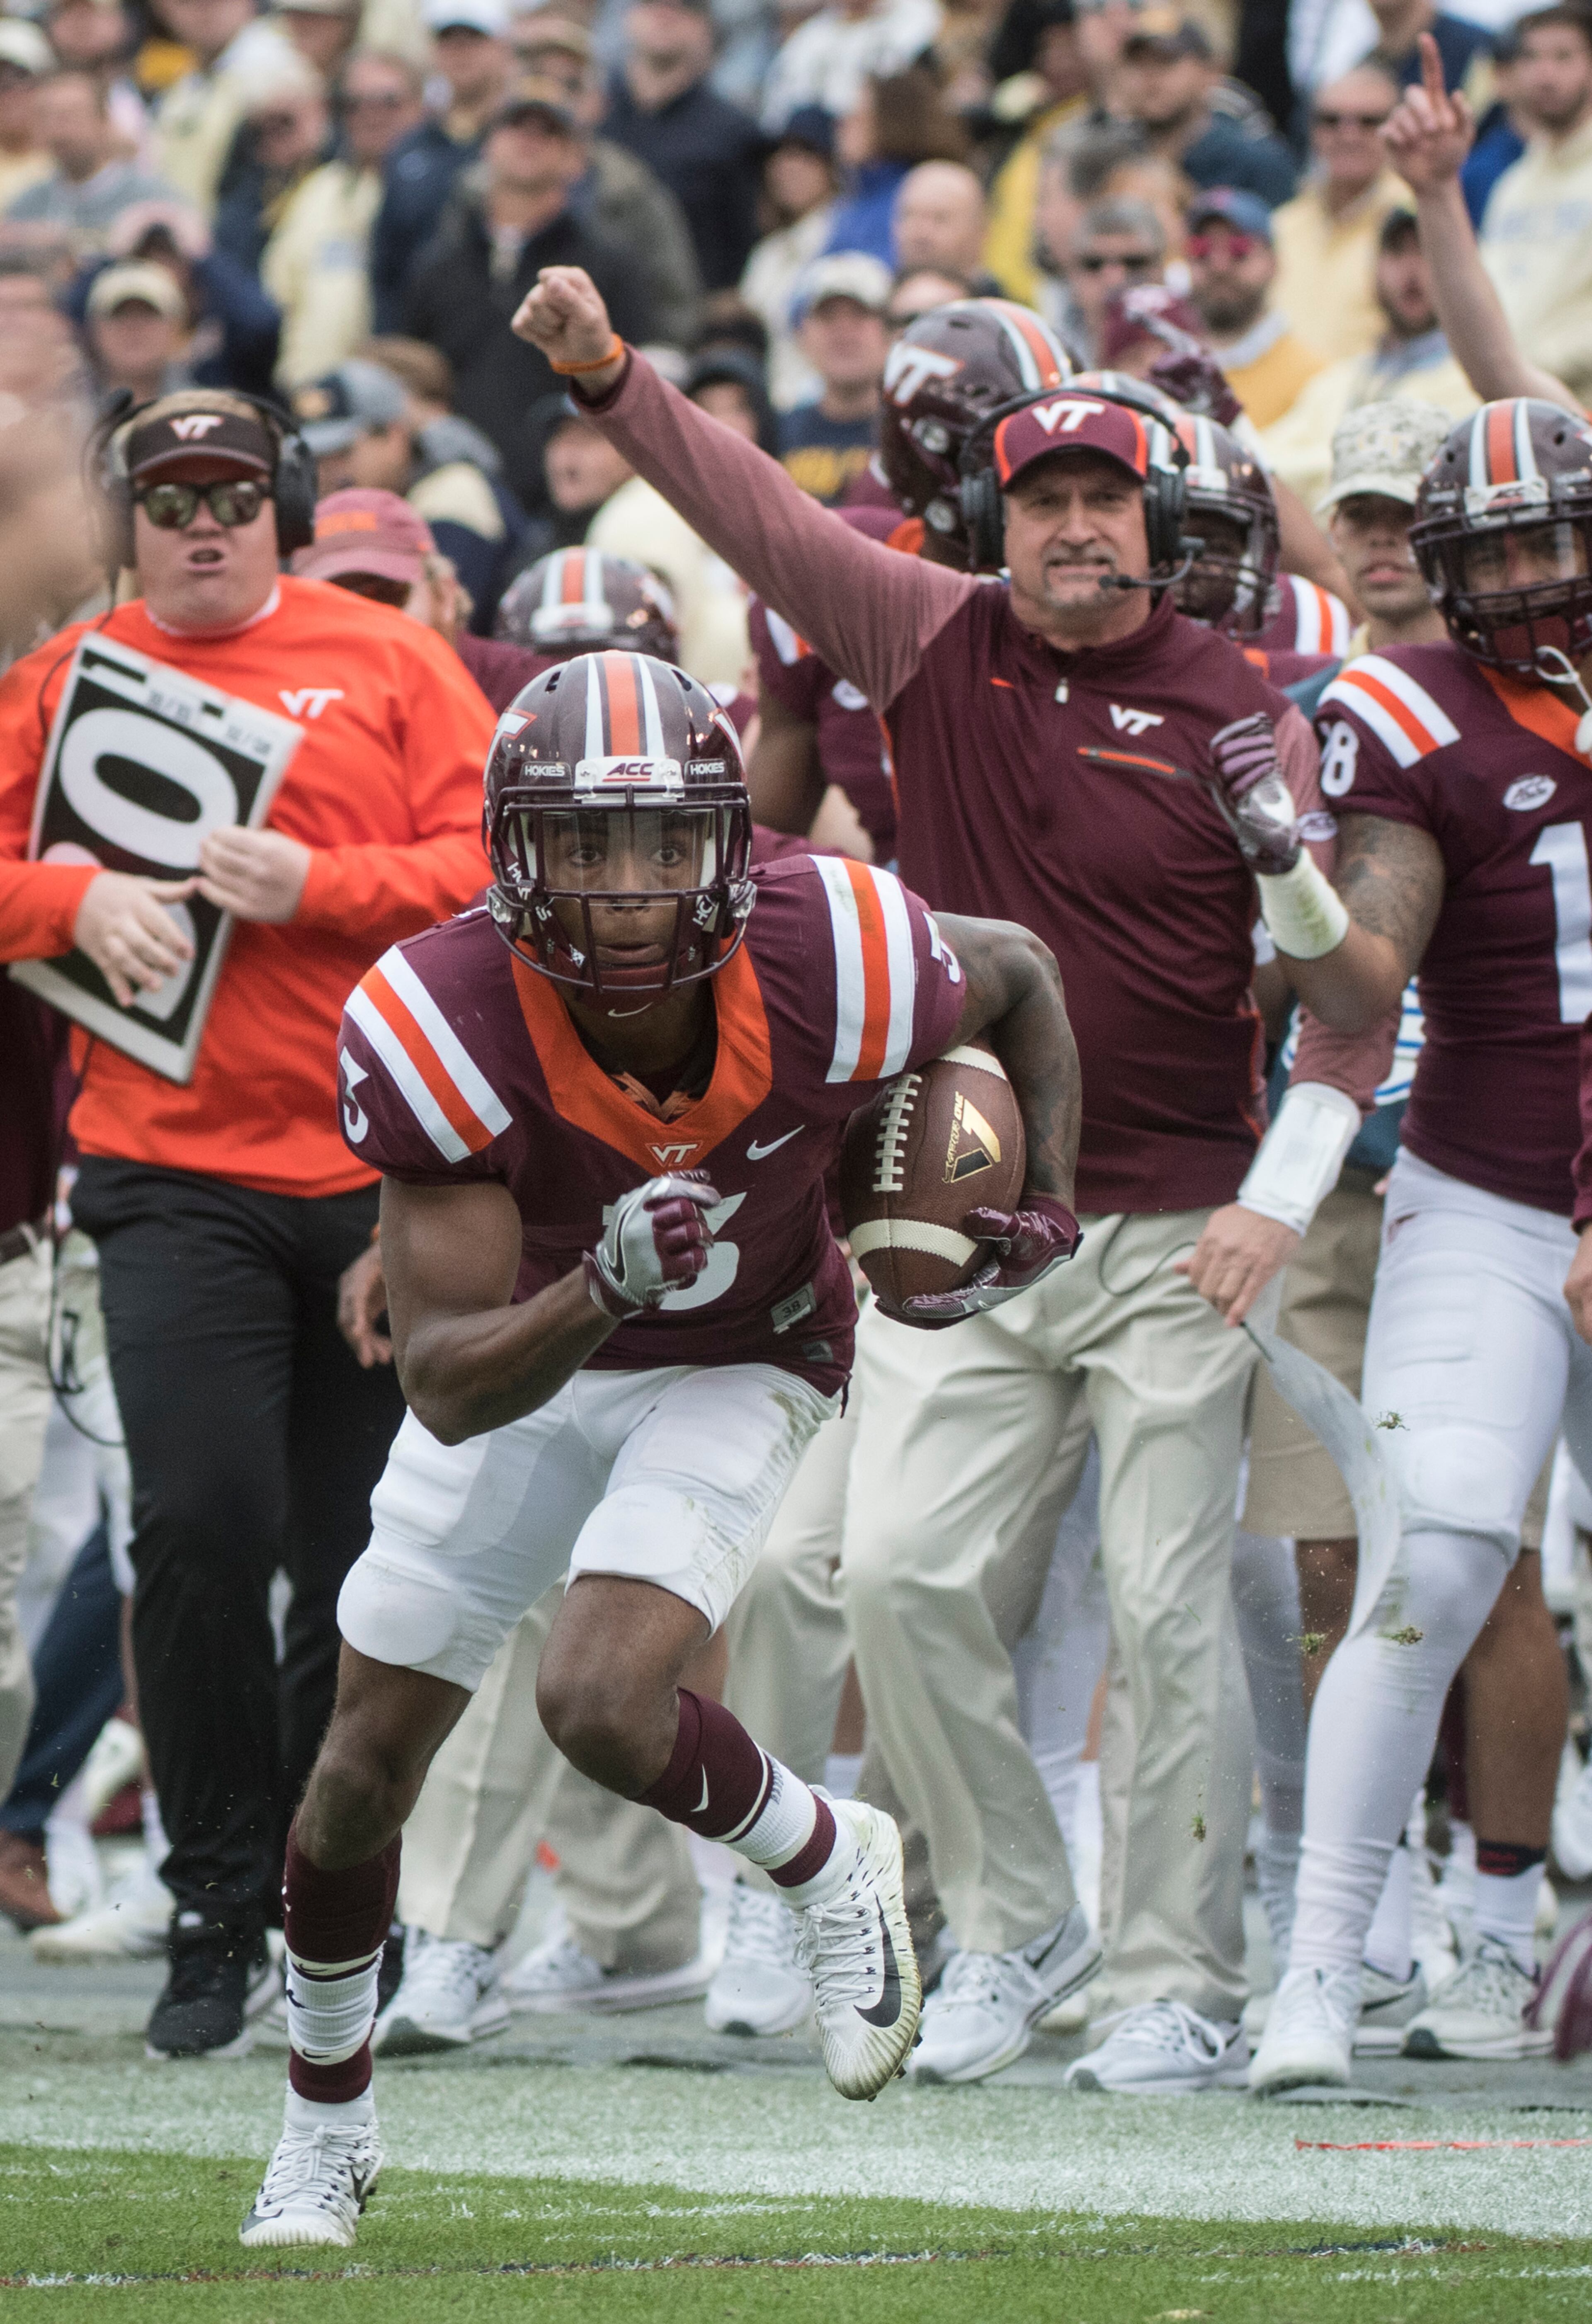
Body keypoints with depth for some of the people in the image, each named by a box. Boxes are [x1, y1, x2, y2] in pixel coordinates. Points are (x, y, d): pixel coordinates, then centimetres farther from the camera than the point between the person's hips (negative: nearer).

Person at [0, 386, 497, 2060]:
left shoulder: (387, 666, 7)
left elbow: (492, 864, -1)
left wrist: (312, 886, -14)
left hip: (382, 1164, 1)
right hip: (176, 1177, -1)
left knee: (362, 1555, 6)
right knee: (203, 1527, -15)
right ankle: (215, 1922, -6)